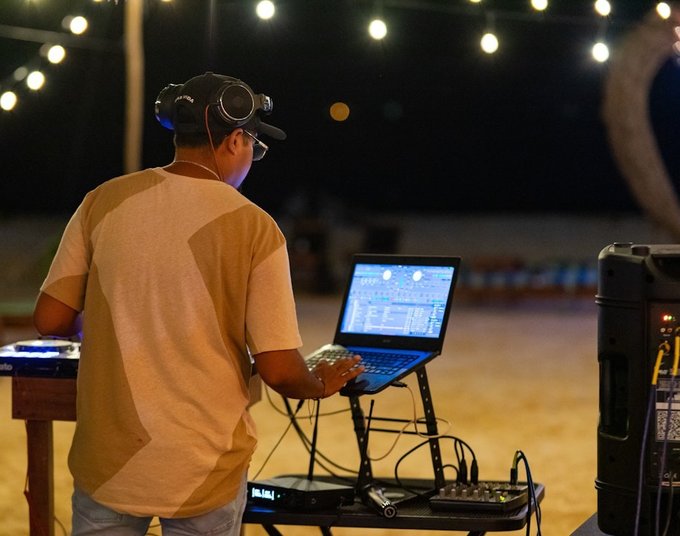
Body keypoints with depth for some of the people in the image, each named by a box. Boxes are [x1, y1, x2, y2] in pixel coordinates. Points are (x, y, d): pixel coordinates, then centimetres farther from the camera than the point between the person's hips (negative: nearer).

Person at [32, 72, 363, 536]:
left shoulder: (105, 202, -3)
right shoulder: (254, 227, -10)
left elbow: (51, 320, 1)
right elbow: (278, 370, -12)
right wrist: (319, 386, 10)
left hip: (107, 462, 2)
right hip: (203, 472, -2)